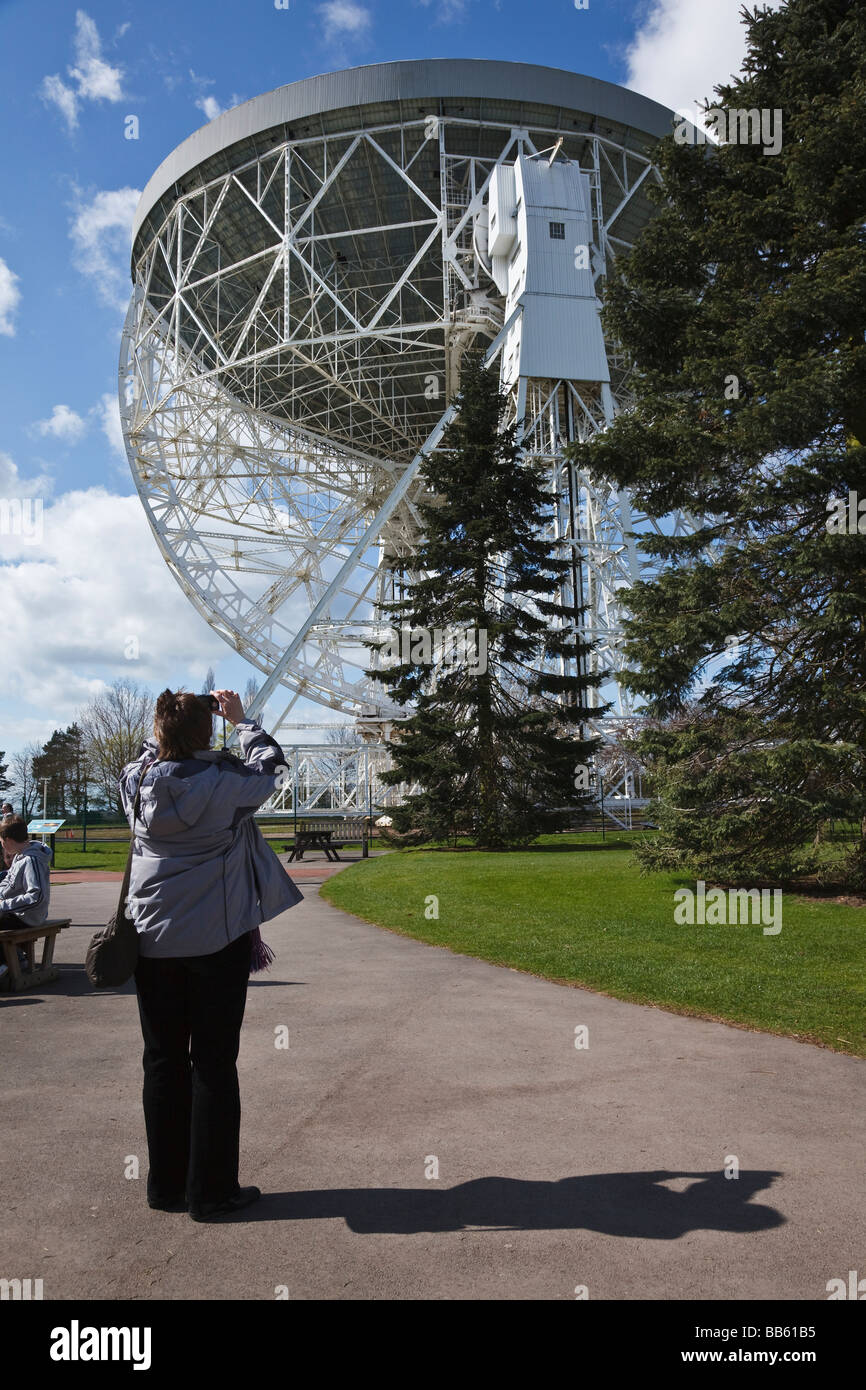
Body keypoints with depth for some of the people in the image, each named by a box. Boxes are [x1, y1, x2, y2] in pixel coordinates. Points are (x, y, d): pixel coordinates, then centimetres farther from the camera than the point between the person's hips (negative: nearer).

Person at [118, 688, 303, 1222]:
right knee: (214, 1064, 6)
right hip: (217, 939, -4)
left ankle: (167, 1184, 25)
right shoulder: (226, 781, -16)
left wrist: (169, 721, 18)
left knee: (163, 1060, 14)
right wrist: (242, 719, 12)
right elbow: (273, 765, 4)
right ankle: (212, 1192, 14)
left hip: (154, 941, 4)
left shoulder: (138, 782, -4)